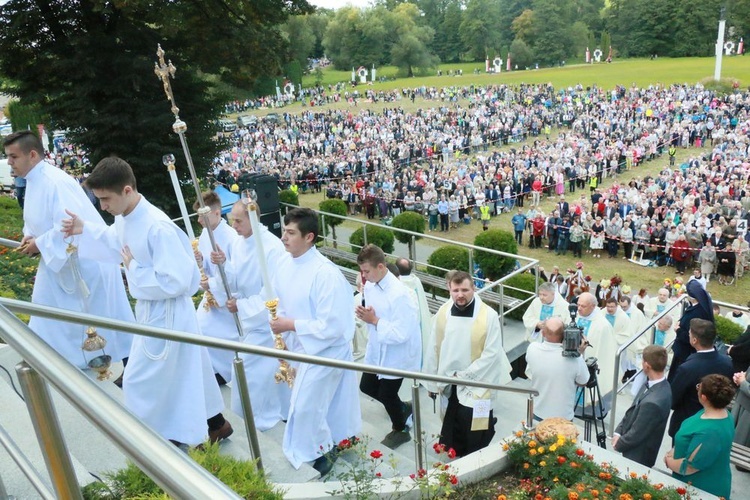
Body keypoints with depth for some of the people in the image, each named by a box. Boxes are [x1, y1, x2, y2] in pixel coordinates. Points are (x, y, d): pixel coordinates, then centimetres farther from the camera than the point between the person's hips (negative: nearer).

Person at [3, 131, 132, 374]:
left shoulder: (55, 182, -25)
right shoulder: (32, 180, 6)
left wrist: (39, 244, -20)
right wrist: (30, 236, -1)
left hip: (87, 257, -10)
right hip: (58, 258, 10)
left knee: (103, 314, 2)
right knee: (47, 307, 18)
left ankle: (129, 362, 17)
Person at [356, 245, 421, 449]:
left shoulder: (400, 295, -31)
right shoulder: (370, 285, -6)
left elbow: (400, 334, -30)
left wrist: (374, 321, -25)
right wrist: (364, 315, -14)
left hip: (397, 355, -8)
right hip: (377, 350, 8)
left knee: (386, 394, 9)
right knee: (367, 387, 20)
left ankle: (400, 430, 40)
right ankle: (403, 408, 45)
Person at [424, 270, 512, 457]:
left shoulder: (489, 315, -16)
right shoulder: (443, 312, -6)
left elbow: (491, 353, -15)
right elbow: (434, 349, 1)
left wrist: (464, 375, -14)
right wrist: (432, 381, 6)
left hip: (476, 386, -3)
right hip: (449, 384, 4)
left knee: (474, 439, 7)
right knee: (451, 436, 19)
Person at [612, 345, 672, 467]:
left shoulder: (653, 402, -36)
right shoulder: (659, 385, -8)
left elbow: (636, 434, -24)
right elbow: (632, 411, 3)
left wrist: (618, 445, -7)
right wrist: (618, 432, -1)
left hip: (638, 457, -7)